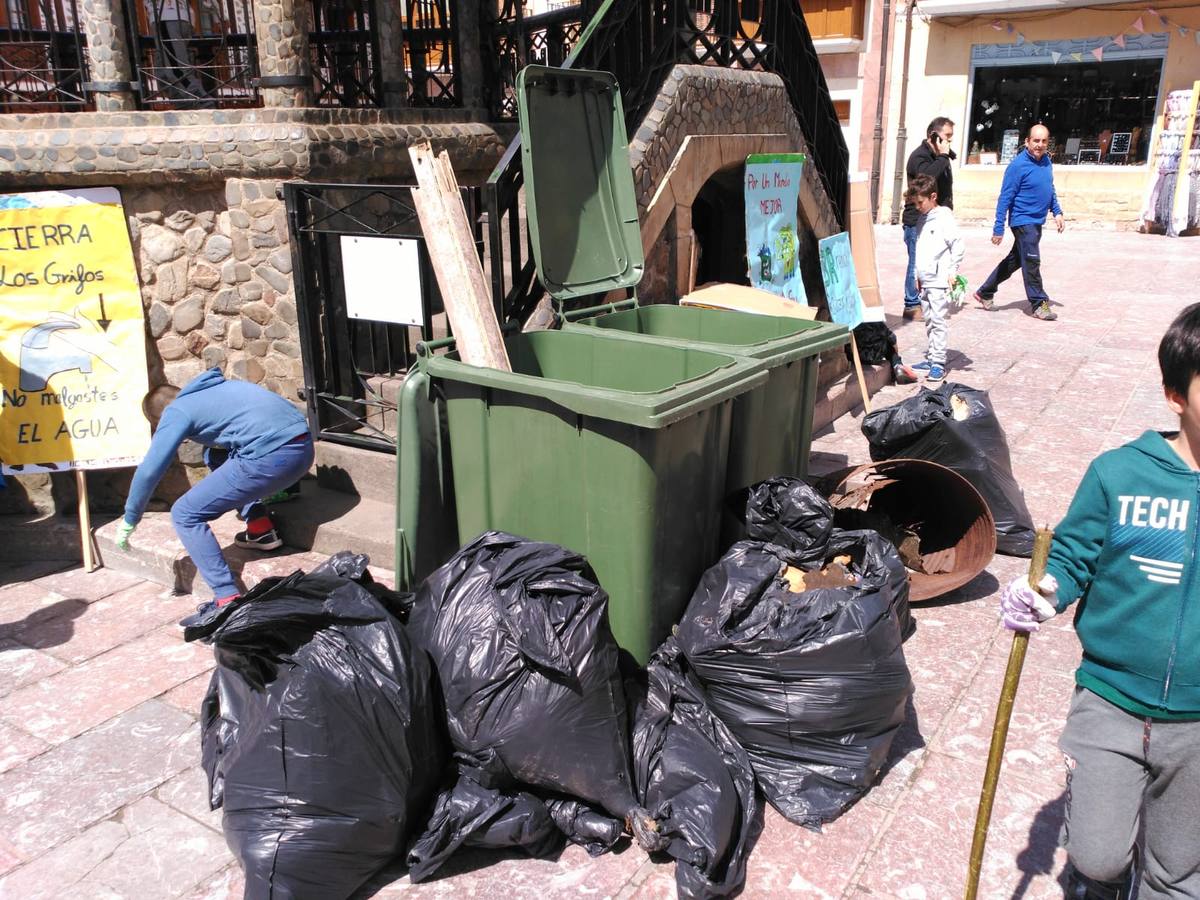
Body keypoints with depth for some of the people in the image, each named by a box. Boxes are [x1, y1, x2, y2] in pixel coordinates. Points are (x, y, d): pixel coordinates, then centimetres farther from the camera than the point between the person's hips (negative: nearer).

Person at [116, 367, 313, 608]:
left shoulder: (177, 410, 9)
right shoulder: (216, 387, 31)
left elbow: (148, 471, 2)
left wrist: (129, 521, 16)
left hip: (271, 458, -8)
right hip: (304, 447, 8)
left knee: (184, 514, 5)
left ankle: (229, 600, -2)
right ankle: (262, 530, 28)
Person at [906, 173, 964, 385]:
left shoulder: (944, 217, -9)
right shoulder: (922, 219, 16)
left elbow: (958, 245, -13)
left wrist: (952, 272, -14)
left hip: (940, 281, -8)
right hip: (925, 280, 8)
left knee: (939, 321, -8)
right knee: (928, 320, 13)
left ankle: (939, 363, -7)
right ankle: (930, 358, 20)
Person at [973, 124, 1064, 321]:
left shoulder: (1046, 161, 7)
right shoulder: (1018, 165, -16)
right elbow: (1005, 198, -16)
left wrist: (1057, 211, 12)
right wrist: (998, 228, -17)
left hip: (1037, 221, 8)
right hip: (1023, 221, -8)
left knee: (1014, 260, 14)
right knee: (1031, 262, -6)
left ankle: (985, 293, 25)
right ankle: (1039, 305, 3)